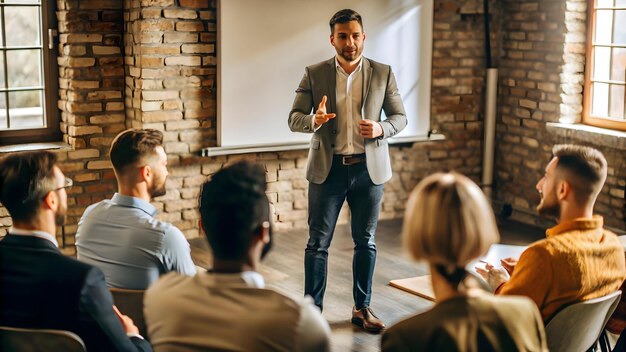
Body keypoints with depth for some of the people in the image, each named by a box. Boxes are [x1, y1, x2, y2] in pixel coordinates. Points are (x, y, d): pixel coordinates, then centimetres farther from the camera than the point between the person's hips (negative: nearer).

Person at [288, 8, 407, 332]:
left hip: (368, 168, 1)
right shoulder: (314, 74, 0)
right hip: (328, 168, -1)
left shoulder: (383, 73, 2)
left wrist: (381, 129, -17)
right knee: (318, 242, 2)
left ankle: (362, 308, 23)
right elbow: (294, 118, -1)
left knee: (365, 242, 10)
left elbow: (400, 117, 5)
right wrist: (314, 120, -24)